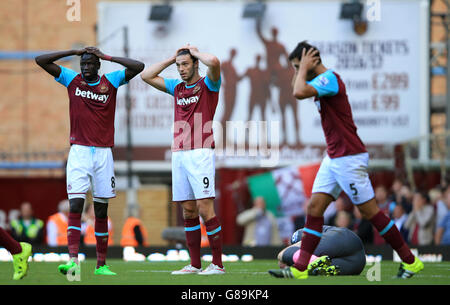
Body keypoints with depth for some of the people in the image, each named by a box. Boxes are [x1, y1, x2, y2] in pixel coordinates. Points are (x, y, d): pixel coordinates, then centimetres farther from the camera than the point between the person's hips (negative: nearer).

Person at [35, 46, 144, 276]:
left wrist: (107, 57, -5)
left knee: (101, 210, 5)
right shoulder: (72, 80, 7)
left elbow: (138, 67, -5)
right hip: (79, 152, -1)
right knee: (76, 205, -14)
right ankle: (73, 259, -23)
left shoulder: (111, 81, 5)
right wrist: (75, 52, 0)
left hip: (103, 153, 1)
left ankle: (101, 264, 11)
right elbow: (41, 61, 4)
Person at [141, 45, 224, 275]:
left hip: (200, 153, -7)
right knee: (188, 211, 6)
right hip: (179, 154, 7)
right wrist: (171, 59, 17)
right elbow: (146, 76, 23)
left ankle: (217, 264, -9)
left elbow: (214, 62, -19)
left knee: (205, 208, -11)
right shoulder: (177, 87, 19)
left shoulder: (207, 84, 1)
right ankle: (195, 264, 10)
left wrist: (195, 52, -1)